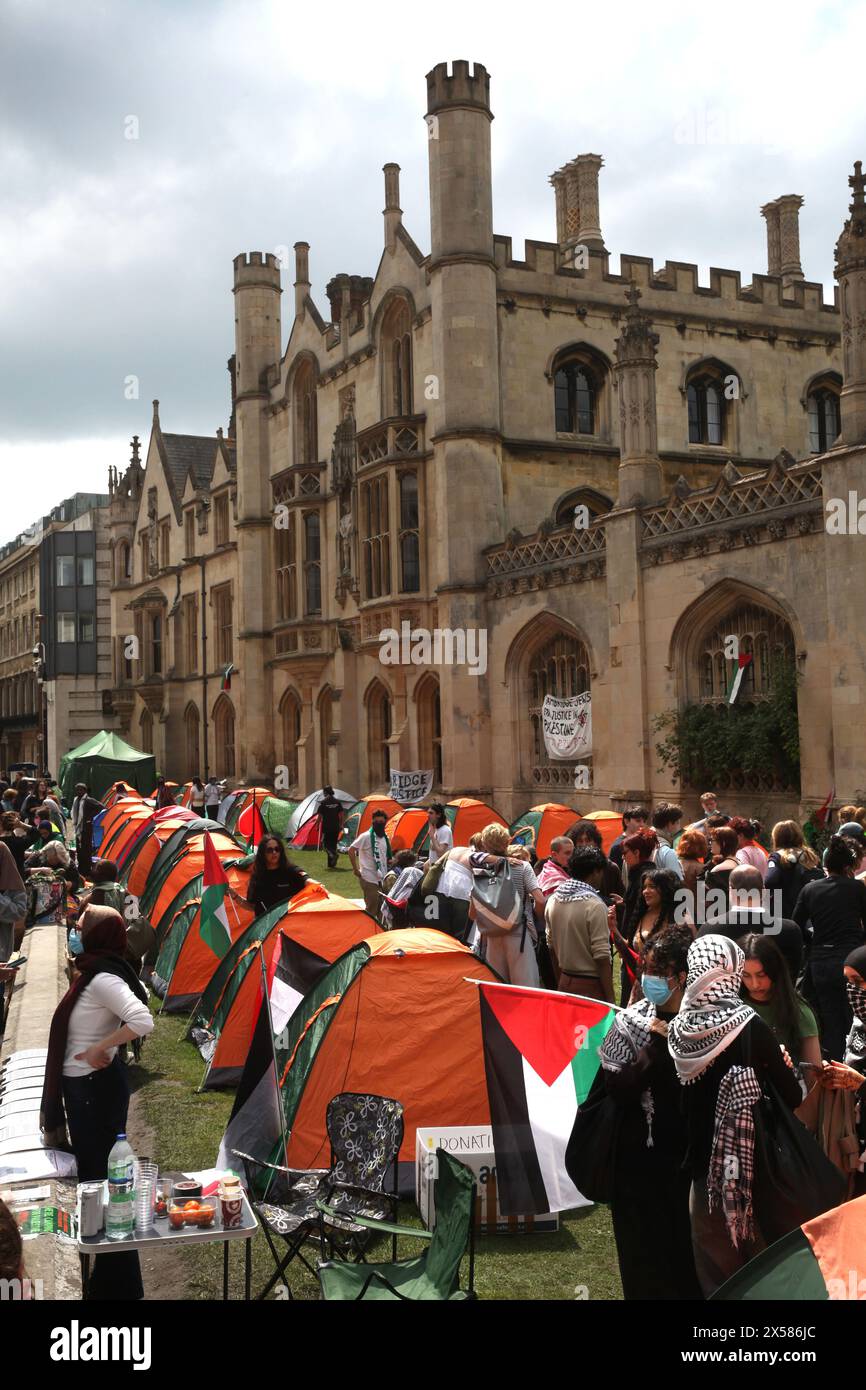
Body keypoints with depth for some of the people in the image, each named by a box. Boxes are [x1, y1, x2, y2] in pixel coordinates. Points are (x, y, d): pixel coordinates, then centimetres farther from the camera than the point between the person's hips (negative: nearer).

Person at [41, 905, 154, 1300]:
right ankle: (109, 1277, 35)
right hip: (84, 1085, 10)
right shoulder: (95, 973, 5)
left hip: (95, 1088, -10)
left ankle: (119, 1284, 8)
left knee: (100, 1173, -2)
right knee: (91, 1168, 19)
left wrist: (99, 1049, -23)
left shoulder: (103, 979, -23)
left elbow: (143, 1021, -35)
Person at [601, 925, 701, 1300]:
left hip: (689, 1156, 0)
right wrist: (656, 1046, -19)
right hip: (639, 1157, 0)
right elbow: (617, 1090, -12)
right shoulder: (631, 1022, -4)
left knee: (688, 1247, 9)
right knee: (645, 1248, 9)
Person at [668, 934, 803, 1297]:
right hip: (747, 1162, -3)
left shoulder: (680, 1026, -6)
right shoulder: (749, 1025, -18)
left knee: (715, 1270, 16)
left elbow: (684, 1097, 6)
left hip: (703, 1162, 3)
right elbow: (792, 1098, -13)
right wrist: (782, 1066, 5)